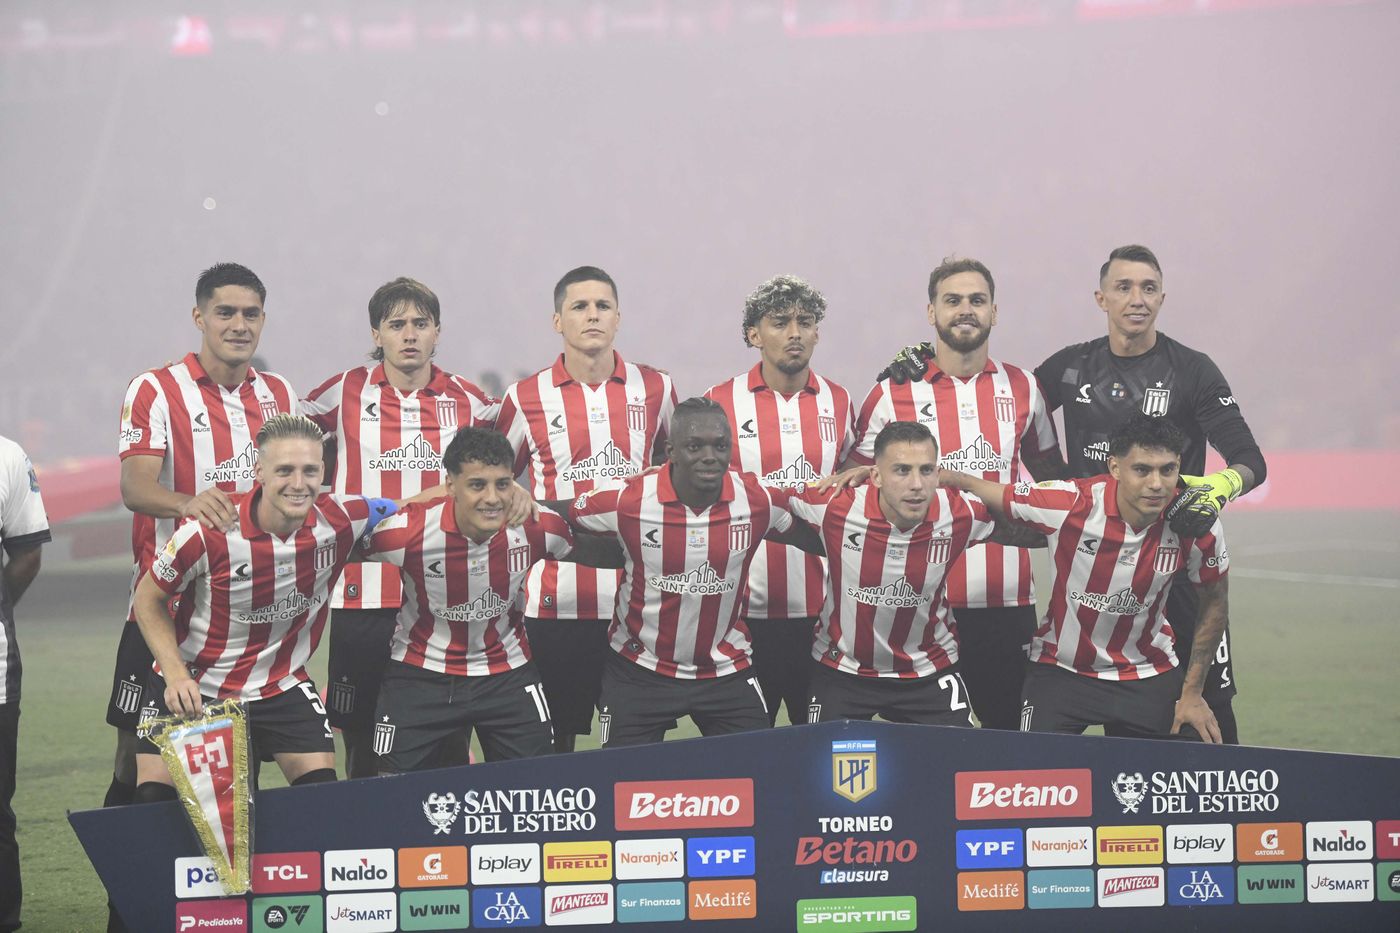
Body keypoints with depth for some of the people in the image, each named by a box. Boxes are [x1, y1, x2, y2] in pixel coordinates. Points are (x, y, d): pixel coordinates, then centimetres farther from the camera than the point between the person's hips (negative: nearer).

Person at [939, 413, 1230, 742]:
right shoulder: (1070, 503, -25)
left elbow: (1215, 603, 0)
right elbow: (975, 489, -9)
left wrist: (1192, 693, 2)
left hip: (1149, 676, 2)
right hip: (1061, 669, -2)